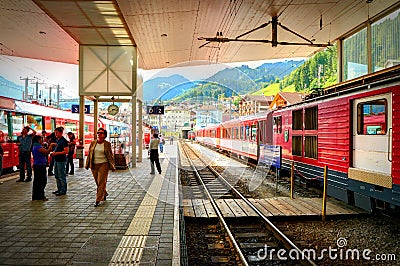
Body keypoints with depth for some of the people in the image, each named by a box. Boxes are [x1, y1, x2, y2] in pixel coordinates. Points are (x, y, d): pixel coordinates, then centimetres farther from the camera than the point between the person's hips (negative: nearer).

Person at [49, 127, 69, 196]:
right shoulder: (57, 140, 13)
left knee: (62, 176, -3)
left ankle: (63, 191, 5)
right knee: (57, 176, 15)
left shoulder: (64, 141, -13)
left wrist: (56, 153, -21)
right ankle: (59, 189, 26)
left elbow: (66, 151, -18)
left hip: (61, 160, -9)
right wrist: (52, 153, 4)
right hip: (56, 160, 9)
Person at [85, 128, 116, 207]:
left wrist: (112, 166, -1)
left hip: (103, 164, -4)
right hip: (94, 165, 4)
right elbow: (89, 154, 12)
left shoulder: (107, 144, -2)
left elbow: (110, 155, 2)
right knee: (98, 183, 12)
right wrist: (87, 164, 10)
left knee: (101, 182, -7)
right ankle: (104, 194, 36)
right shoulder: (93, 143, 6)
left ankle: (98, 200, -3)